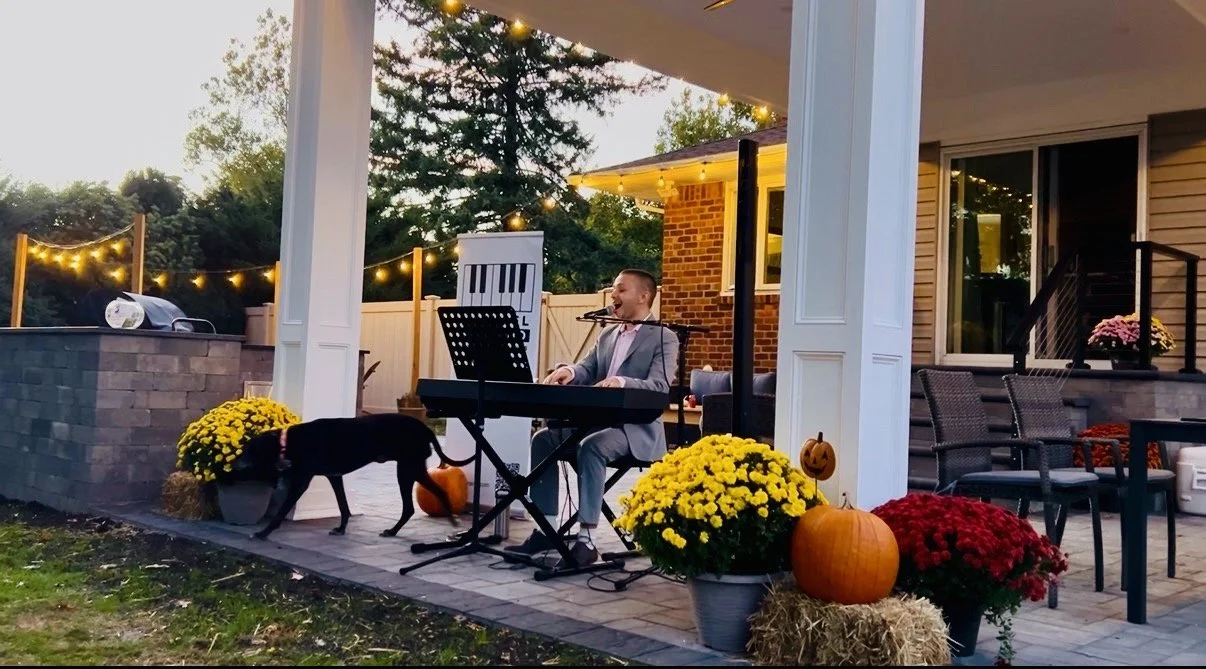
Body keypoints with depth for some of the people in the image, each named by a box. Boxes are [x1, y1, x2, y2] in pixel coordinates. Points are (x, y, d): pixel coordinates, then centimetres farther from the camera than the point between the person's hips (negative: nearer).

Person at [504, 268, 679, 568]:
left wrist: (623, 382, -39)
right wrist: (569, 371, -17)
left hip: (635, 428, -7)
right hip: (596, 420, 7)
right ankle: (547, 529, -9)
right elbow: (587, 370, 8)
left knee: (591, 448, -35)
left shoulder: (664, 339, -5)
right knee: (543, 438, -12)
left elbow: (660, 386, -19)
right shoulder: (607, 334, 18)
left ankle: (586, 540, -33)